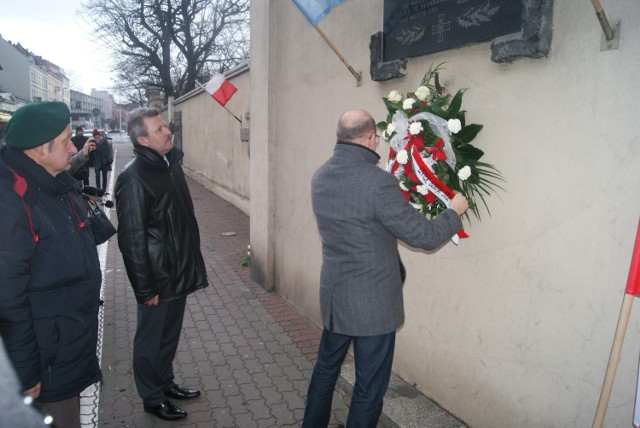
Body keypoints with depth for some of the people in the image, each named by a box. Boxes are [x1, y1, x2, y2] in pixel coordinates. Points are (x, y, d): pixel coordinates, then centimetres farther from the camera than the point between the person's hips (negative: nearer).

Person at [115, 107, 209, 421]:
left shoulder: (171, 163, 5)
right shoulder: (134, 178, -21)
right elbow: (132, 239, -21)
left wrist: (190, 265, 15)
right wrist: (145, 289, -18)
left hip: (179, 273, 8)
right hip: (157, 278, -8)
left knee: (170, 335, 23)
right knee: (150, 340, 13)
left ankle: (166, 383, 42)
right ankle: (152, 398, 31)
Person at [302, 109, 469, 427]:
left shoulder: (320, 177, -1)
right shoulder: (378, 181, -24)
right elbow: (424, 236, -18)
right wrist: (454, 212, 0)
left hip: (333, 295, 7)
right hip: (372, 304, -7)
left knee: (325, 368, 26)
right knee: (369, 388, 11)